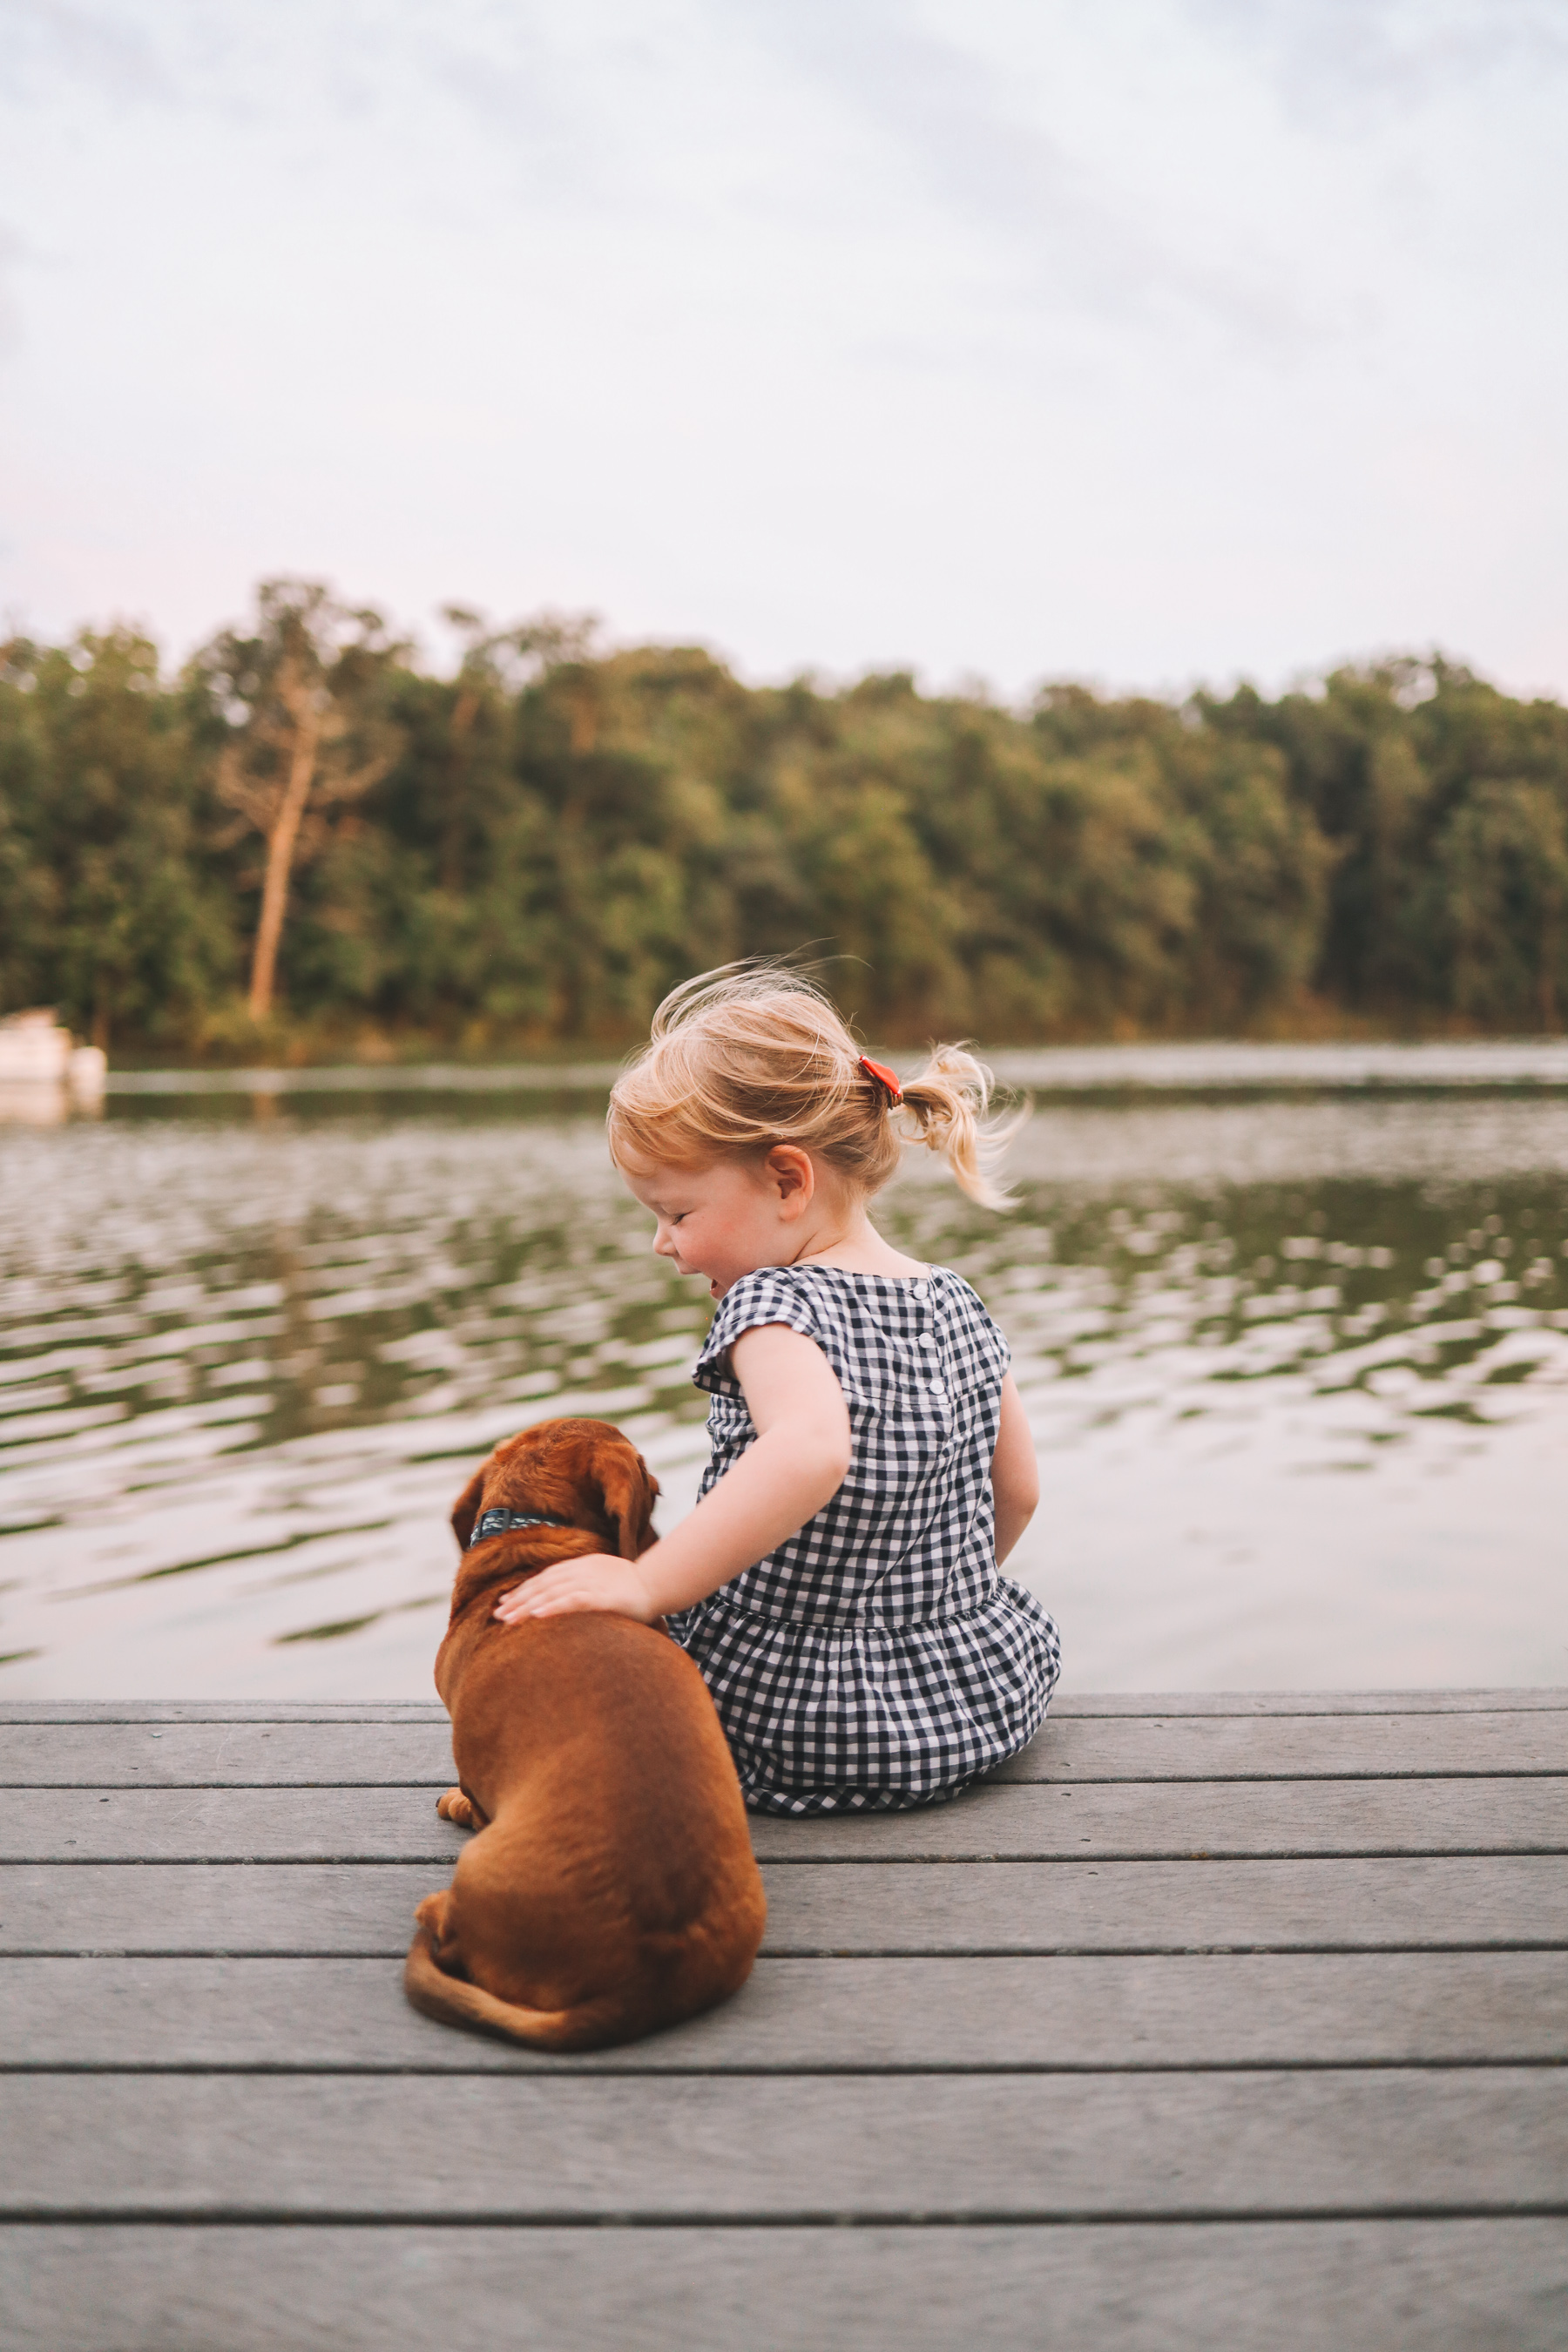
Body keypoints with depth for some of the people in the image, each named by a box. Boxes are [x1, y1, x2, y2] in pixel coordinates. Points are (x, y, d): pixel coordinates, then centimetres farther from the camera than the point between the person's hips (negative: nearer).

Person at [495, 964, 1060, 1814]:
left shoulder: (775, 1307, -20)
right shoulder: (956, 1303, 4)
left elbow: (811, 1451, -41)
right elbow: (1017, 1491, 14)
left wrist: (648, 1584, -38)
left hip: (796, 1726, -6)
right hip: (992, 1695, 7)